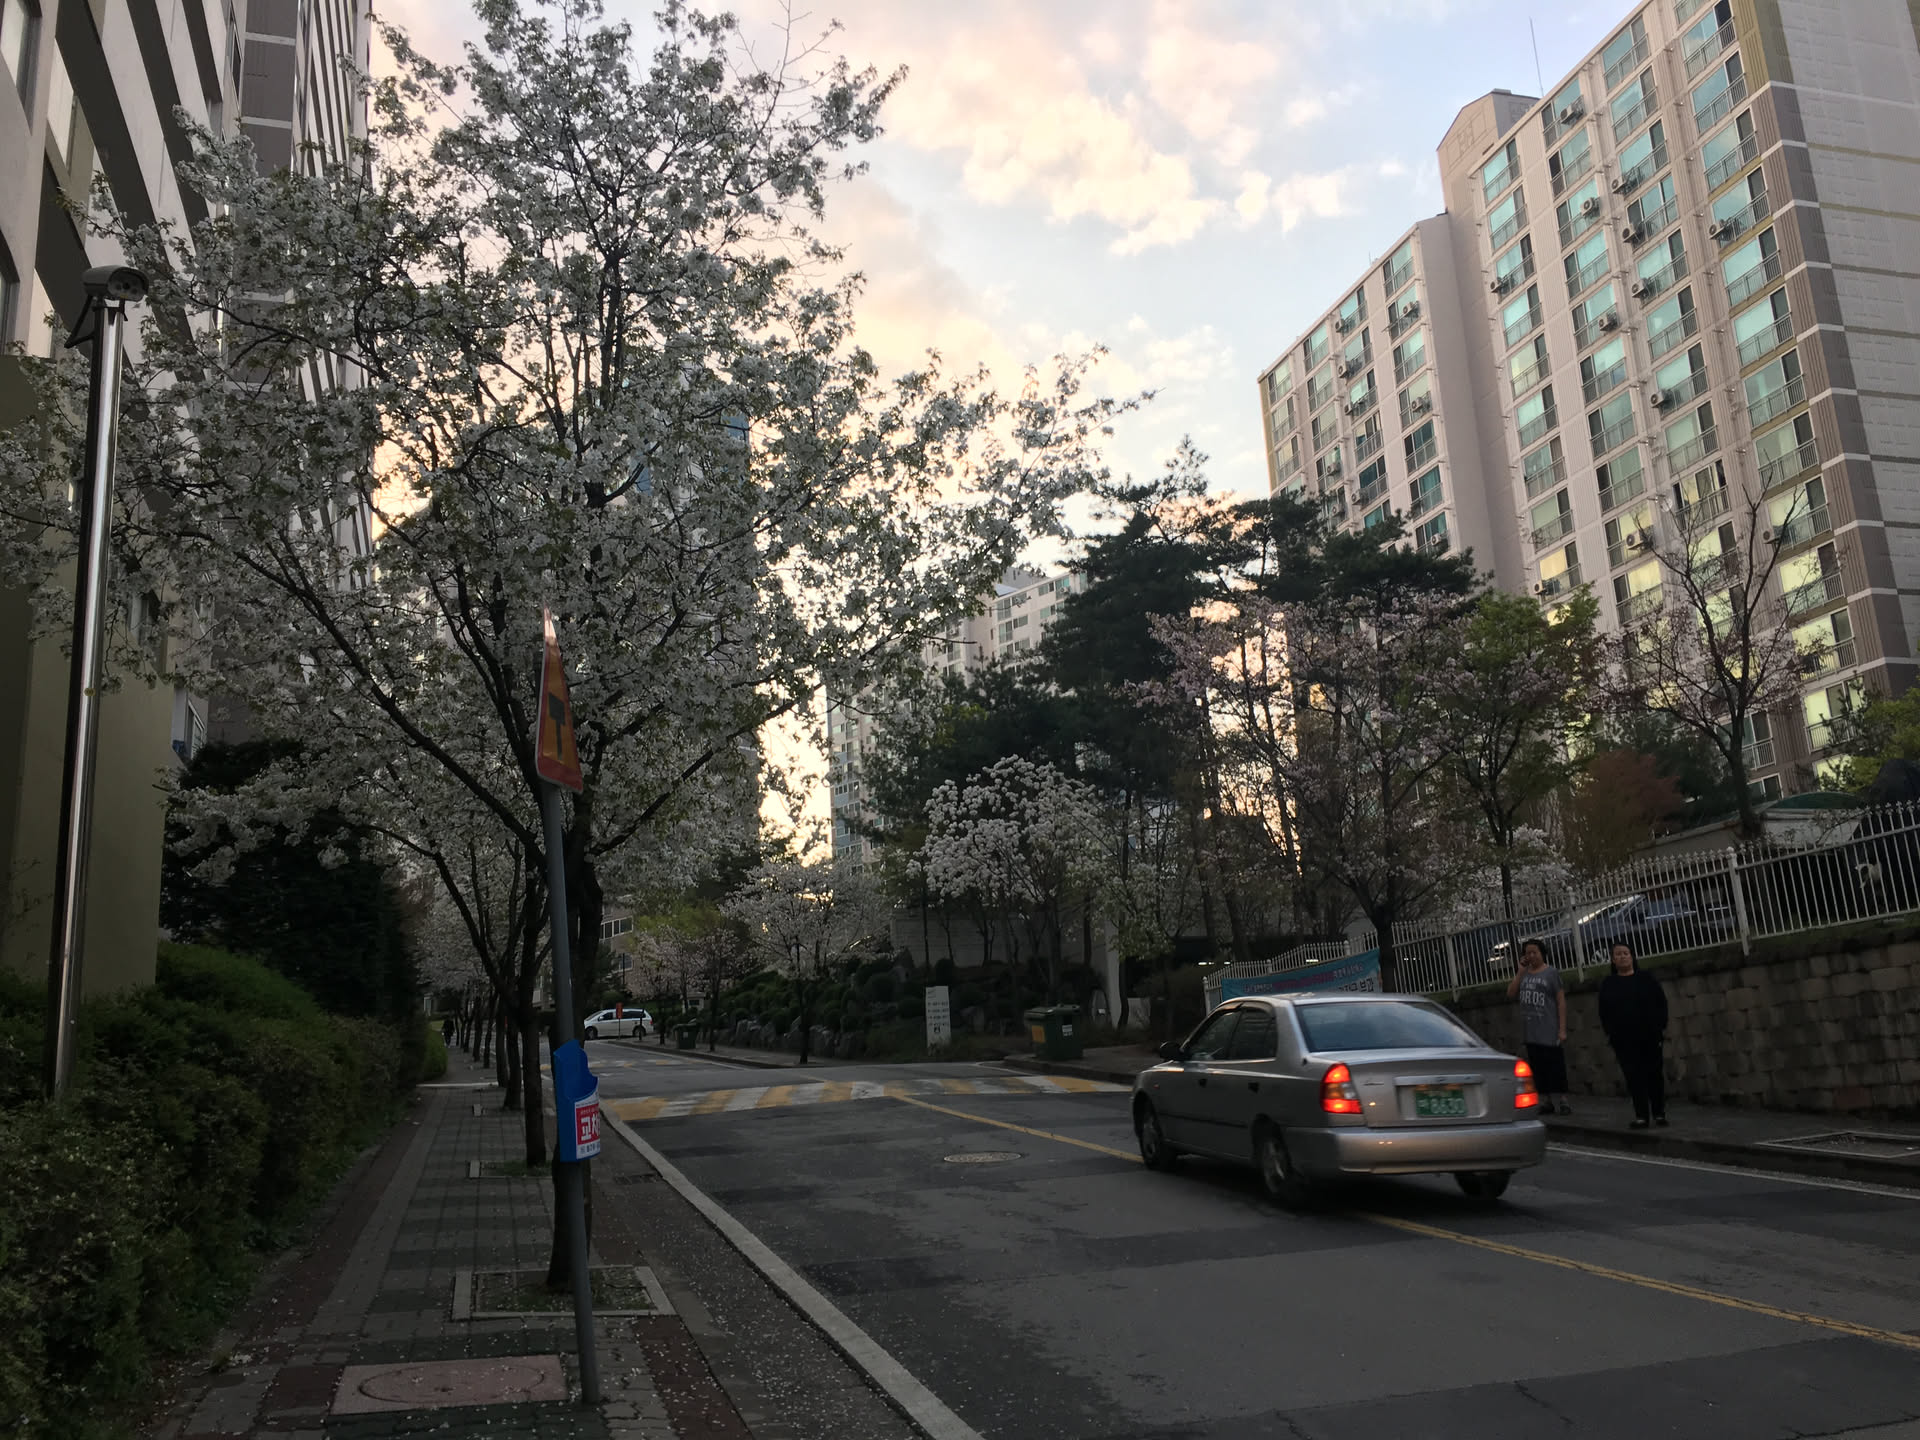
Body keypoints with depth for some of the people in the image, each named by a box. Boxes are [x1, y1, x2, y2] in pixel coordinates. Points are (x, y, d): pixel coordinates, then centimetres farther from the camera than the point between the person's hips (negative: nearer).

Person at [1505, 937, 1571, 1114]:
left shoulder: (1551, 973, -3)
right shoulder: (1523, 973, 13)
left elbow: (1561, 1000, -6)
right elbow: (1510, 994, 4)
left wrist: (1562, 1029, -13)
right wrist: (1521, 971, -1)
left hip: (1549, 1033, -5)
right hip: (1530, 1033, 5)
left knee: (1556, 1068, -5)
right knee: (1538, 1070, 8)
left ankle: (1562, 1102, 0)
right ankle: (1546, 1102, 14)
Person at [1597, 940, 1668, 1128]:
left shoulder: (1646, 977, 3)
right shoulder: (1608, 984, 7)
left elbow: (1661, 1002, 2)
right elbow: (1603, 1012, 7)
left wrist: (1662, 1027, -3)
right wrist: (1610, 1034, 1)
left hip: (1649, 1036, -1)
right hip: (1624, 1040, 1)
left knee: (1655, 1074, 4)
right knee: (1634, 1077, -2)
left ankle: (1659, 1113, 14)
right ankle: (1641, 1116, 0)